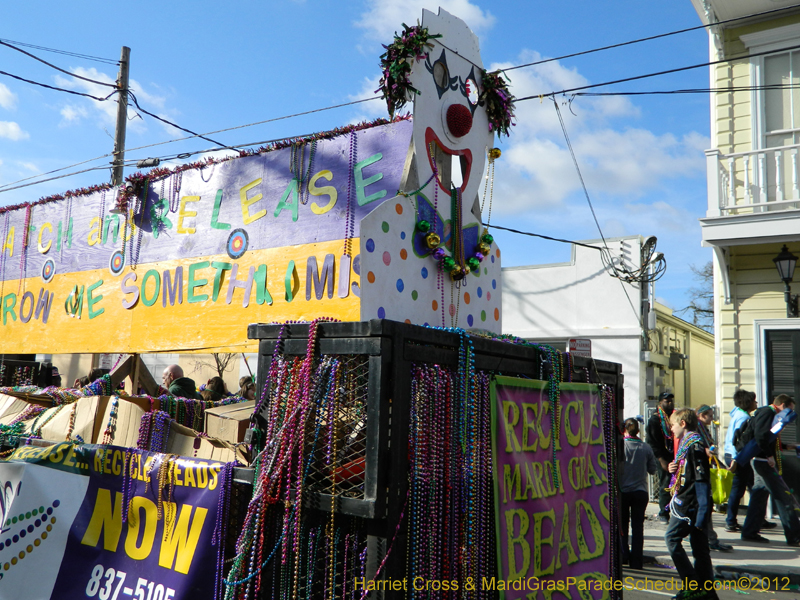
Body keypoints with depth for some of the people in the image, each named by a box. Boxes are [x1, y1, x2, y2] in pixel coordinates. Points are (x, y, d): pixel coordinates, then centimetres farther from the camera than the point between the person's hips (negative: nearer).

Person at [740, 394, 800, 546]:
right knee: (784, 496, -6)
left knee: (760, 494, 11)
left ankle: (749, 532, 16)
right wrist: (769, 455, -23)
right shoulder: (767, 412, -12)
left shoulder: (770, 413, 20)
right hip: (763, 461, -10)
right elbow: (760, 435, -25)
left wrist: (786, 446, 21)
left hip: (761, 461, 10)